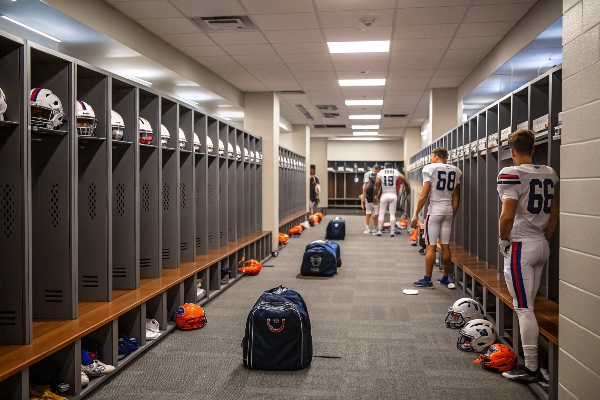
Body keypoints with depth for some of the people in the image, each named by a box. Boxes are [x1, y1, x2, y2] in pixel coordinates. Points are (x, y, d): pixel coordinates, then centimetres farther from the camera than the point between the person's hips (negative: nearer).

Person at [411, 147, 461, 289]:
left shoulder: (430, 169, -6)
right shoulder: (456, 171, 9)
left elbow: (424, 196, -10)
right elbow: (456, 198, 10)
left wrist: (416, 215, -3)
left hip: (435, 210, -5)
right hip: (448, 211, 5)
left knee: (431, 246, -1)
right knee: (445, 246, 12)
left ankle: (427, 279, 3)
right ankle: (445, 278, 19)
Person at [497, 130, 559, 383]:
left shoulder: (511, 174, -14)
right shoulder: (550, 174, 7)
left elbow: (507, 215, -20)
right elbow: (555, 213, 12)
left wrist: (503, 240, -5)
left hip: (520, 246, -7)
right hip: (541, 246, 8)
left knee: (523, 308, -1)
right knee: (528, 306, 17)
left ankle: (531, 368, 6)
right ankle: (528, 358, 24)